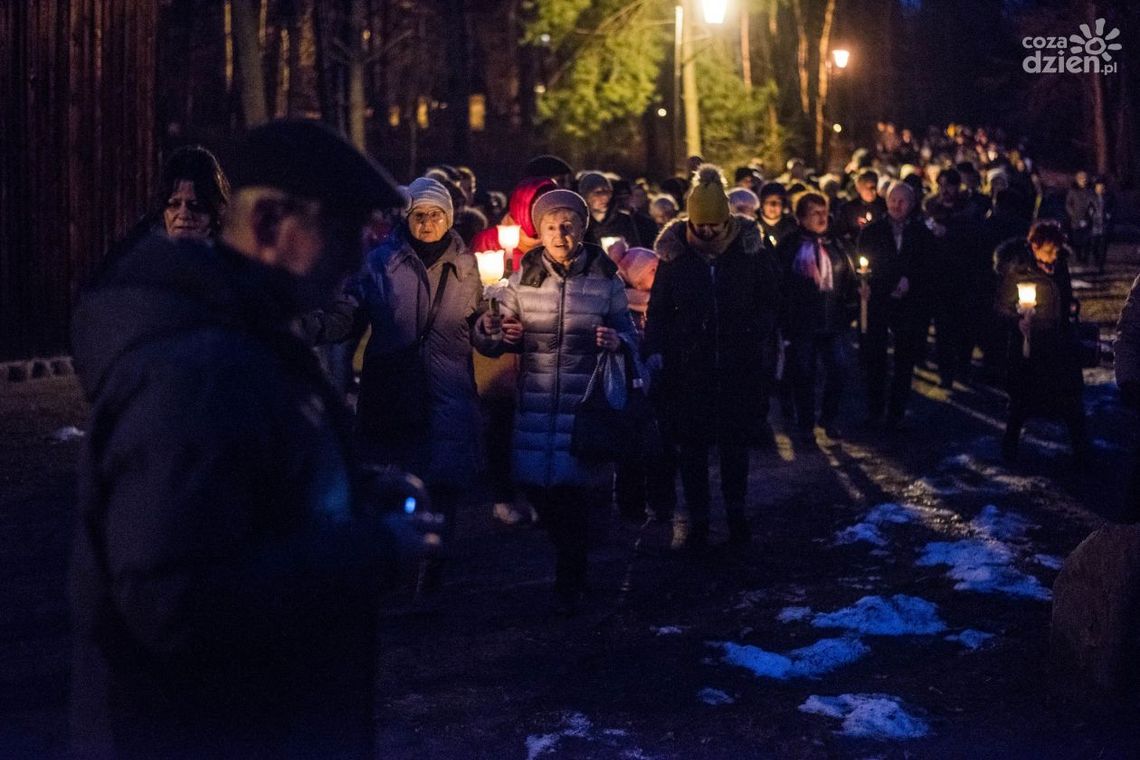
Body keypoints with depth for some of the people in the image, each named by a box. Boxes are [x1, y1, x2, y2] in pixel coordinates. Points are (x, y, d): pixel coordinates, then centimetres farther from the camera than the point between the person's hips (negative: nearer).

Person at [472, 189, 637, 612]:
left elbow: (630, 337, 5)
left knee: (574, 487, -4)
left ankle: (570, 583, 17)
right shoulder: (524, 277, 4)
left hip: (586, 399, -2)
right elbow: (504, 336, 11)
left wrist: (616, 342, -18)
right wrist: (492, 331, -12)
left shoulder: (605, 278, 0)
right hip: (536, 398, 2)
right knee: (536, 484, 2)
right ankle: (572, 566, 32)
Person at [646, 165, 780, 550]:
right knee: (692, 444, 4)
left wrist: (759, 335, -6)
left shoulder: (750, 250, -2)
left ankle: (737, 514, 23)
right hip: (688, 365, 0)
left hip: (739, 364, 0)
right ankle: (695, 518, 14)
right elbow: (658, 306, 5)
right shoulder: (674, 252, -1)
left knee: (736, 443, 9)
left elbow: (769, 301, 8)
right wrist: (654, 348, -7)